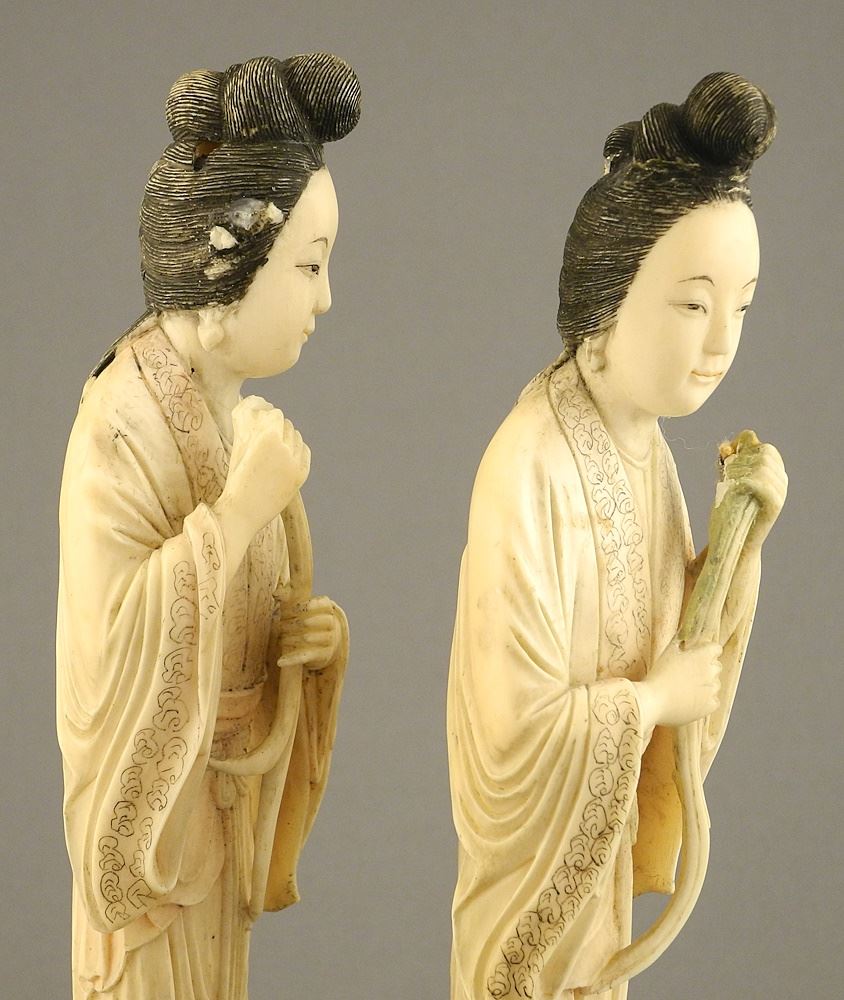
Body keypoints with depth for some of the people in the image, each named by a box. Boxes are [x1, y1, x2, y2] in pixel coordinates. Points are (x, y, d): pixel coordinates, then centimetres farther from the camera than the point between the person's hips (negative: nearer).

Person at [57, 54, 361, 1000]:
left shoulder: (238, 411, 3)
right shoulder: (121, 426, -21)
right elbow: (110, 640, -30)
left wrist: (312, 631, -6)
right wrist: (240, 509, -31)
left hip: (231, 781, 7)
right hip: (160, 788, -7)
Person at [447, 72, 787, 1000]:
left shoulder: (645, 439, -3)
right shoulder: (531, 474, -28)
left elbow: (673, 628, 6)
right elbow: (521, 730, -29)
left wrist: (743, 539, -9)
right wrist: (657, 699, -15)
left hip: (609, 827, 8)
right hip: (540, 849, -8)